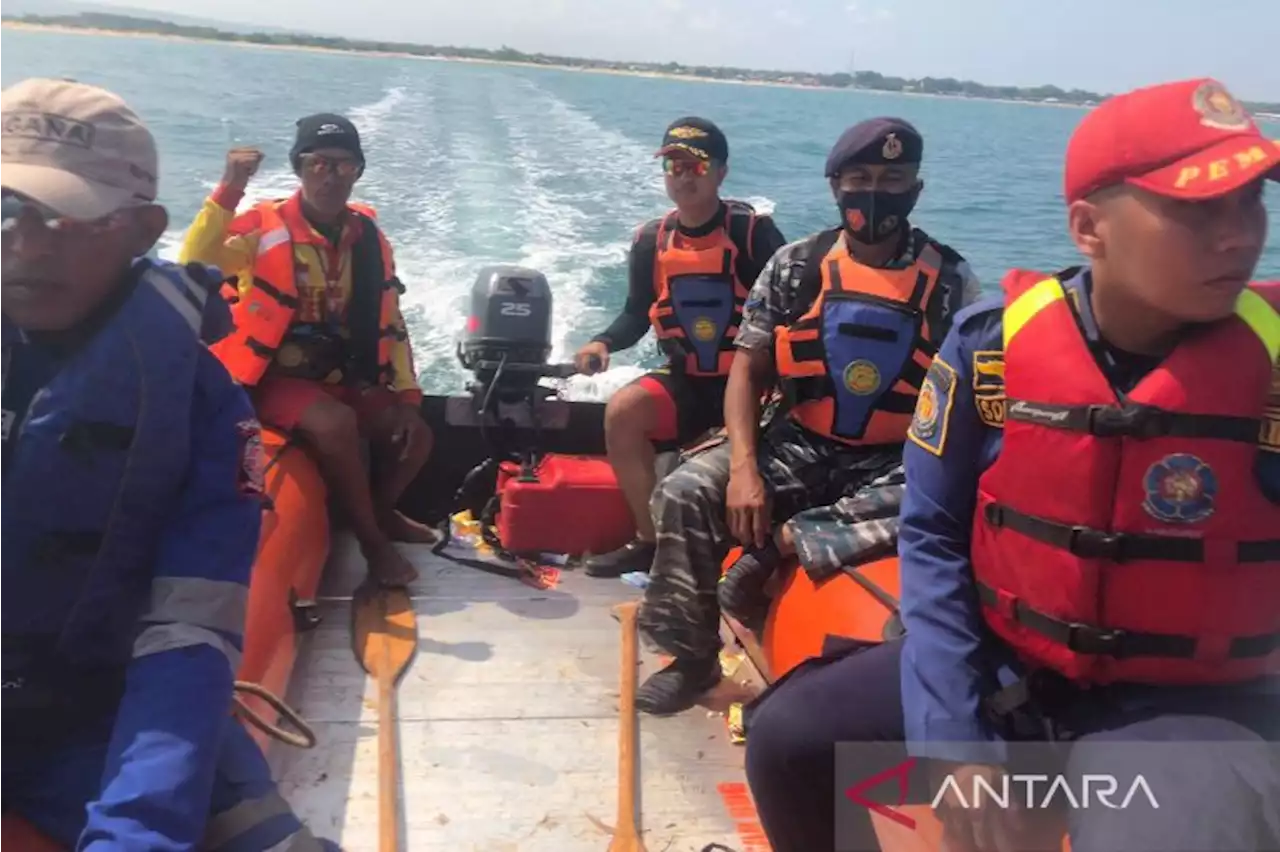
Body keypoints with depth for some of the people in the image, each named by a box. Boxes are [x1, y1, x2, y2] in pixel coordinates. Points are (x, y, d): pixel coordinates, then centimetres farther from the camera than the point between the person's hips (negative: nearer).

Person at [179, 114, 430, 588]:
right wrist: (228, 191, -36)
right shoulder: (264, 226, -13)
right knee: (336, 423, -32)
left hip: (341, 378, 6)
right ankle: (371, 541, -12)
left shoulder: (368, 236, 2)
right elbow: (193, 269, -29)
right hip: (275, 377, -5)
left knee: (414, 435, -4)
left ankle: (380, 513, 25)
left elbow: (390, 322, 7)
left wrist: (407, 395, -1)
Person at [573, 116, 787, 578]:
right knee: (622, 411, -21)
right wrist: (604, 343, -8)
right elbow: (637, 314, 13)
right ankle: (651, 539, -4)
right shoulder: (651, 240, 4)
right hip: (686, 380, 4)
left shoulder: (752, 231, -9)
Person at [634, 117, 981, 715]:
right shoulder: (796, 267, 3)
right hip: (799, 445, 2)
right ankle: (694, 656, 0)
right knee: (688, 492, -20)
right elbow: (747, 373, 1)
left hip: (894, 463, -1)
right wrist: (744, 470, -15)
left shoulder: (949, 281, 0)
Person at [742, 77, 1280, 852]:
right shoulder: (990, 344, -10)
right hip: (1000, 664, 2)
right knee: (787, 740, -7)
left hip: (1185, 705, -2)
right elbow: (933, 535, -3)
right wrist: (952, 736, -10)